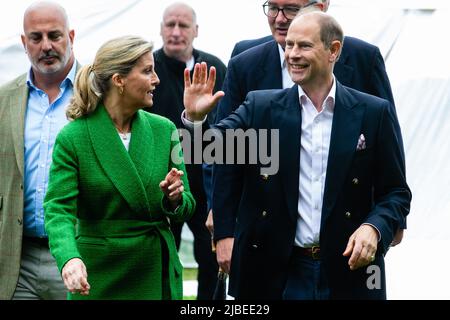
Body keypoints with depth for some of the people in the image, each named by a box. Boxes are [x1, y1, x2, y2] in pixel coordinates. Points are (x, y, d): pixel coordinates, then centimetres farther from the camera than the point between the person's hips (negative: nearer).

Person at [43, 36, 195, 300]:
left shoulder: (164, 130, 2)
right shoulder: (72, 138, -9)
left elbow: (186, 207, 5)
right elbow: (59, 210, -16)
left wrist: (174, 198, -19)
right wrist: (69, 257, -35)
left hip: (157, 274, 4)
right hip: (97, 279, -3)